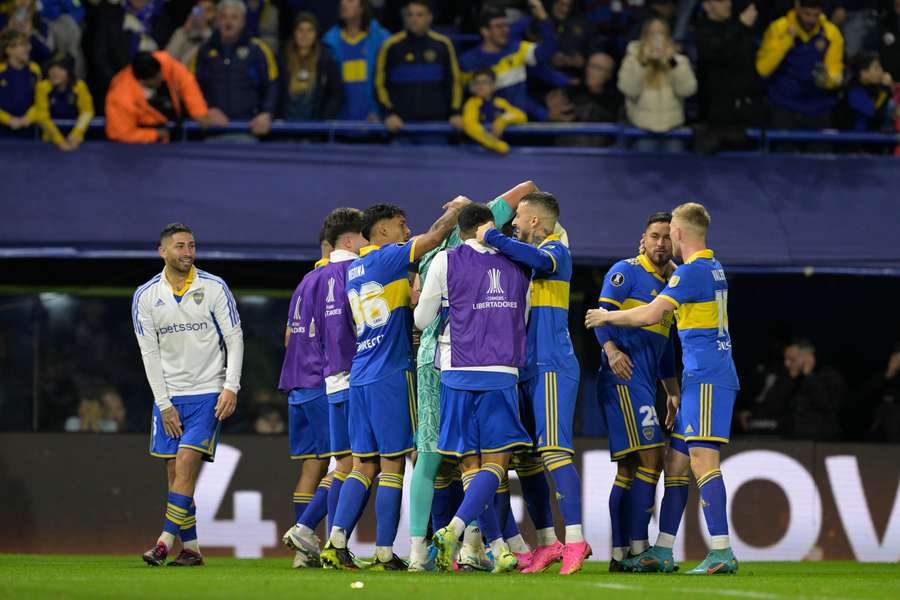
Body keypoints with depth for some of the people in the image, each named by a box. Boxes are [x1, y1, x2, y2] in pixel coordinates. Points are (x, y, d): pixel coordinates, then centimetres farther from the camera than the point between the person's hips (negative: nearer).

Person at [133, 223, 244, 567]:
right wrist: (164, 404, -2)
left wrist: (231, 387, -12)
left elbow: (235, 339, -1)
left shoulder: (214, 288, -3)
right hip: (168, 396, 3)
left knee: (185, 464, -15)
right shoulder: (145, 296, 1)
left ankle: (166, 541, -17)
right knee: (175, 472, 1)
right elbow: (149, 353, 3)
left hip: (208, 393, -3)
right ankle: (190, 548, 7)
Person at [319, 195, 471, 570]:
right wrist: (457, 209, 7)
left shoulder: (354, 269, 17)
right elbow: (434, 238, -9)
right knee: (393, 465, -3)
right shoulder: (387, 257, -6)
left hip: (359, 376, 8)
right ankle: (385, 553, -4)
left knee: (363, 465, 8)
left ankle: (336, 542, -3)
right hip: (390, 374, -8)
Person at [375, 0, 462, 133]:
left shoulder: (442, 45, 5)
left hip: (436, 120, 1)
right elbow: (380, 83, 4)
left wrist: (455, 113, 2)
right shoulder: (391, 46, 1)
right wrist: (389, 113, -7)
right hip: (401, 122, -1)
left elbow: (454, 80, 12)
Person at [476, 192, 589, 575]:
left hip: (552, 367, -9)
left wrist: (491, 237, -22)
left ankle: (574, 539, -20)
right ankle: (546, 541, 10)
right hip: (524, 370, 9)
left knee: (554, 451, -16)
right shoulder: (522, 256, 20)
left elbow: (539, 260, -28)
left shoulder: (556, 249, -6)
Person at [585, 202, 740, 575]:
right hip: (701, 378, 10)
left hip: (706, 377, -10)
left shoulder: (692, 271, -12)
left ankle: (721, 552, -23)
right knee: (676, 463, 12)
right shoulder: (713, 268, 18)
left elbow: (650, 314, -16)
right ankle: (663, 552, 14)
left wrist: (606, 317, -1)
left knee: (702, 458, -16)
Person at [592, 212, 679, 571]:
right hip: (623, 376, -9)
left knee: (628, 467, 8)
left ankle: (621, 554, 10)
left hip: (643, 381, 9)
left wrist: (673, 392, 27)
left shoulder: (669, 285, 22)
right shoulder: (626, 272, -4)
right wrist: (611, 350, -33)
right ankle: (637, 545, -16)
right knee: (650, 457, -16)